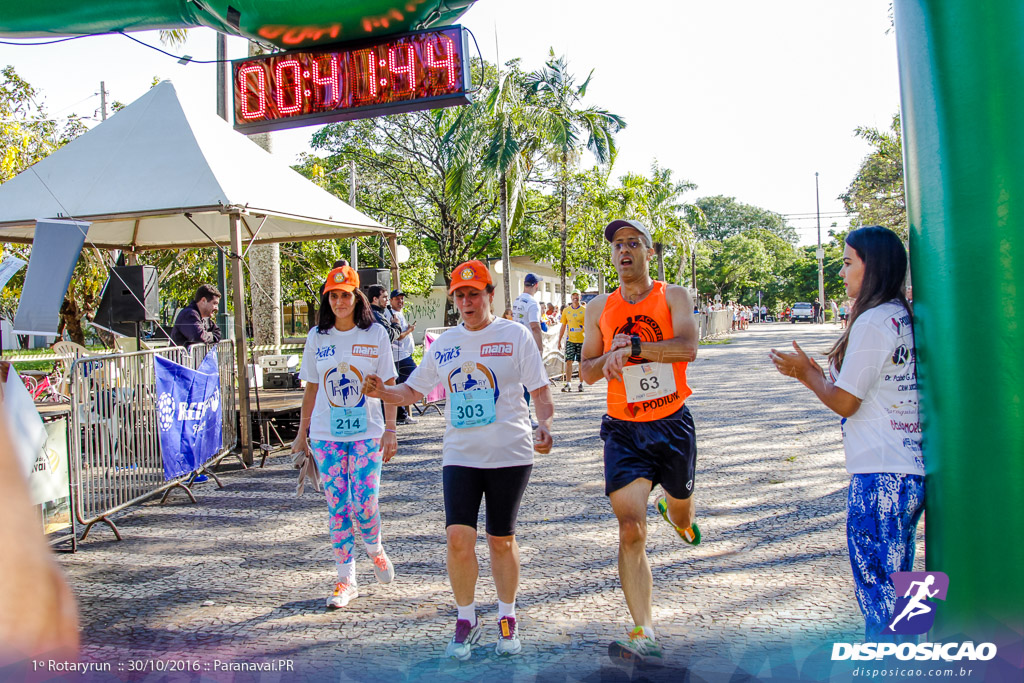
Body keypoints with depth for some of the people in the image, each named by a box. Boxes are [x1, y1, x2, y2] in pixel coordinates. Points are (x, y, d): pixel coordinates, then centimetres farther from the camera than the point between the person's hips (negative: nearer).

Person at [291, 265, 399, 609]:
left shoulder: (375, 334, -1)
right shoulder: (317, 337, 6)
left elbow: (388, 385, 0)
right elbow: (311, 388, 11)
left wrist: (390, 430, -6)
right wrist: (302, 433, 11)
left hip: (367, 433, -2)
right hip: (325, 435, 2)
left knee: (365, 504, -7)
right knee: (337, 508, 4)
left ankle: (375, 549, 26)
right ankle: (346, 579, 16)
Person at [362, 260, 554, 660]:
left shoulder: (515, 336, -1)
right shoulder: (444, 344, 9)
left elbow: (540, 390, -1)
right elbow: (413, 391, 15)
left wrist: (545, 425, -20)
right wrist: (382, 392, -5)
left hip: (510, 454, -2)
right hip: (460, 455, 2)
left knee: (501, 539, 8)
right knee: (458, 537, -9)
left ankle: (506, 618, 28)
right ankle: (466, 620, 12)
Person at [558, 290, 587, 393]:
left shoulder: (585, 310, 2)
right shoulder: (566, 310, 8)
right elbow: (563, 326, 12)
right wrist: (559, 340, 9)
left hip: (582, 340, -1)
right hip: (570, 340, 1)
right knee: (568, 361, -8)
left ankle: (581, 384, 12)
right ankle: (568, 383, -6)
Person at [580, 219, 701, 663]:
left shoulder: (673, 297, -3)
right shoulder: (599, 308, 4)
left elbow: (688, 348, -20)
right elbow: (587, 372, 6)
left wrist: (631, 347, -26)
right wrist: (610, 356, -15)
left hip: (673, 424, 0)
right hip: (624, 430, 0)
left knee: (680, 508, 22)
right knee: (631, 530, -12)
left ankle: (678, 516, 62)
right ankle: (644, 635, -8)